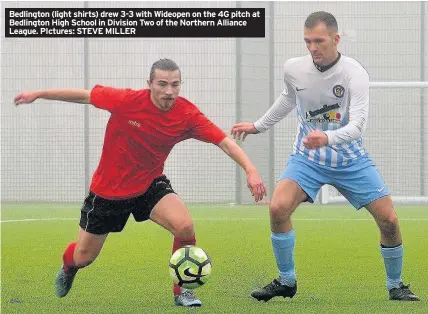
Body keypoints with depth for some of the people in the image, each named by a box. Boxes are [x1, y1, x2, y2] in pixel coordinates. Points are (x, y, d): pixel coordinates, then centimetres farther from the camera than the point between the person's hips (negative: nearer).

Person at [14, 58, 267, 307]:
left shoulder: (187, 115, -20)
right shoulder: (126, 101, -24)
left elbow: (225, 141, -22)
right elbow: (83, 96, -10)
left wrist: (250, 169, -37)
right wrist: (37, 95, -2)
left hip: (150, 184, 1)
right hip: (107, 190, -1)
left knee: (185, 226, -28)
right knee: (83, 258, 11)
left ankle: (182, 290, -4)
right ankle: (68, 266, 52)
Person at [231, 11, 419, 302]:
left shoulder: (355, 73, -21)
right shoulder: (293, 69, -9)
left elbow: (357, 125, -31)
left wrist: (327, 138, -50)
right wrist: (259, 126, 24)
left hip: (350, 158, -2)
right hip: (307, 157, 2)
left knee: (389, 220, -9)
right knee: (278, 208, -22)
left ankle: (395, 286, 16)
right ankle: (286, 281, -2)